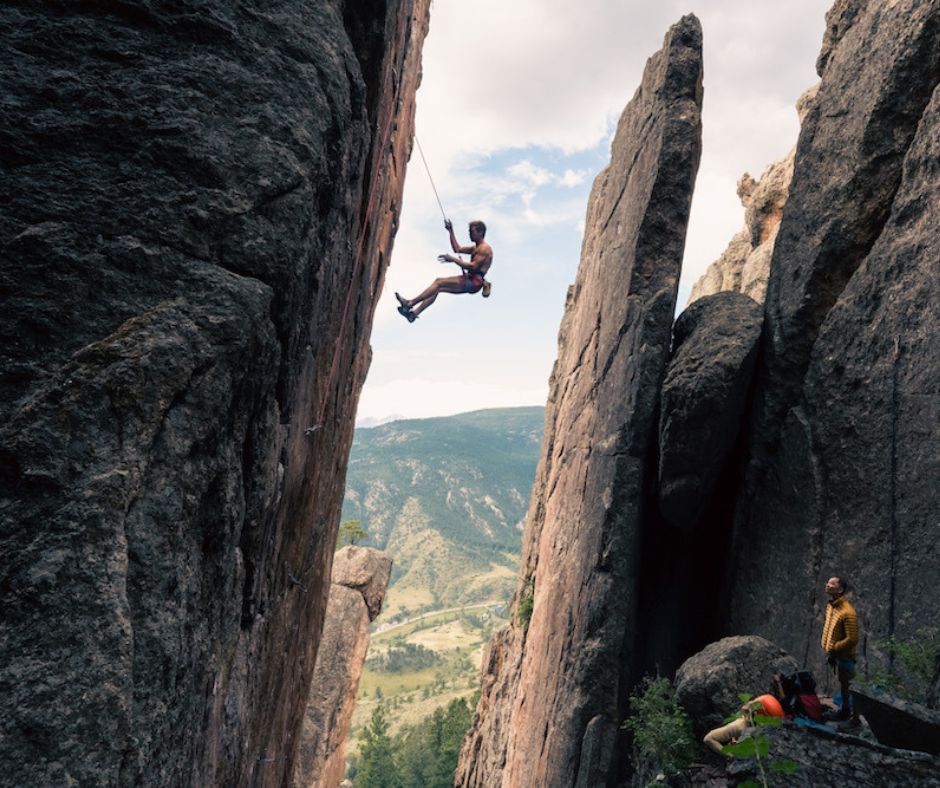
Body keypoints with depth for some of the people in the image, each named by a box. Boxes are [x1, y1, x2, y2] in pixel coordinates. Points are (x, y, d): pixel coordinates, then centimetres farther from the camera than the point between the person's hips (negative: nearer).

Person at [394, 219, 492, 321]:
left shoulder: (484, 248, -10)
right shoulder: (476, 248, 23)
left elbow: (473, 266, -22)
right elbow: (457, 249, 28)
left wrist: (453, 259, -18)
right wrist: (451, 231, 21)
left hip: (474, 282, -10)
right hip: (469, 281, 10)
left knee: (439, 282, -14)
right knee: (437, 289, 2)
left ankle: (410, 303, -12)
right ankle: (414, 313, -2)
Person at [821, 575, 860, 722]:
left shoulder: (848, 612, -27)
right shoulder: (830, 606, 0)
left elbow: (852, 639, -26)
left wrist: (834, 649, -20)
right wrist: (824, 644, 7)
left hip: (844, 656, -8)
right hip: (833, 654, 8)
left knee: (848, 685, 2)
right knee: (841, 682, 23)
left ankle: (856, 718, 15)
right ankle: (845, 709, 40)